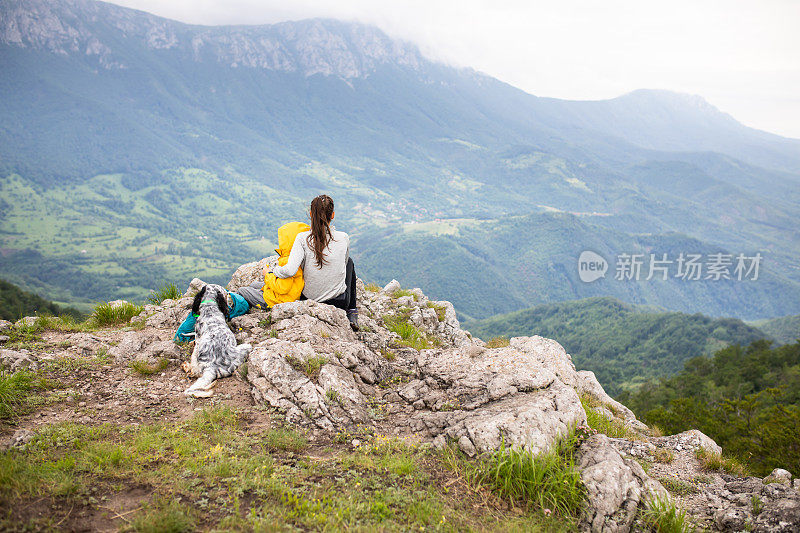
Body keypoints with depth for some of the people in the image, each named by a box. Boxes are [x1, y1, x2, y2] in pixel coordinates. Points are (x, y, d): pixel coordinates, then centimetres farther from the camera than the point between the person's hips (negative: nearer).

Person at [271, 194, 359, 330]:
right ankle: (352, 314, 30)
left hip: (309, 300, 1)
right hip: (340, 302, -1)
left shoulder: (303, 238, -18)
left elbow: (289, 271, -27)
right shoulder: (343, 238, -14)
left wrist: (270, 271, -8)